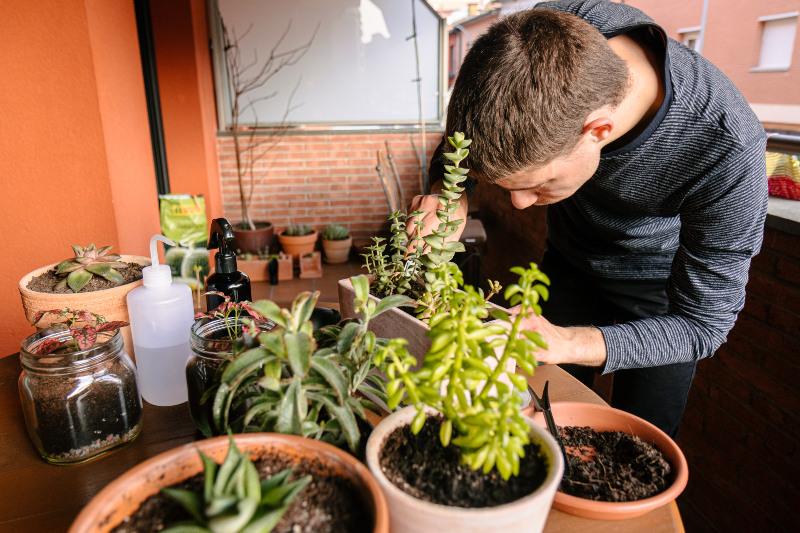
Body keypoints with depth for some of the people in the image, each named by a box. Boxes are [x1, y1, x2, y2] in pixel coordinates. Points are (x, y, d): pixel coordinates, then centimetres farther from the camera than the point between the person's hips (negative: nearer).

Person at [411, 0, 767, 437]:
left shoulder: (726, 152, -39)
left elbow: (703, 324, -28)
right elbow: (464, 131, -10)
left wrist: (565, 344, -43)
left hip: (661, 293, -3)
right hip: (570, 265, 3)